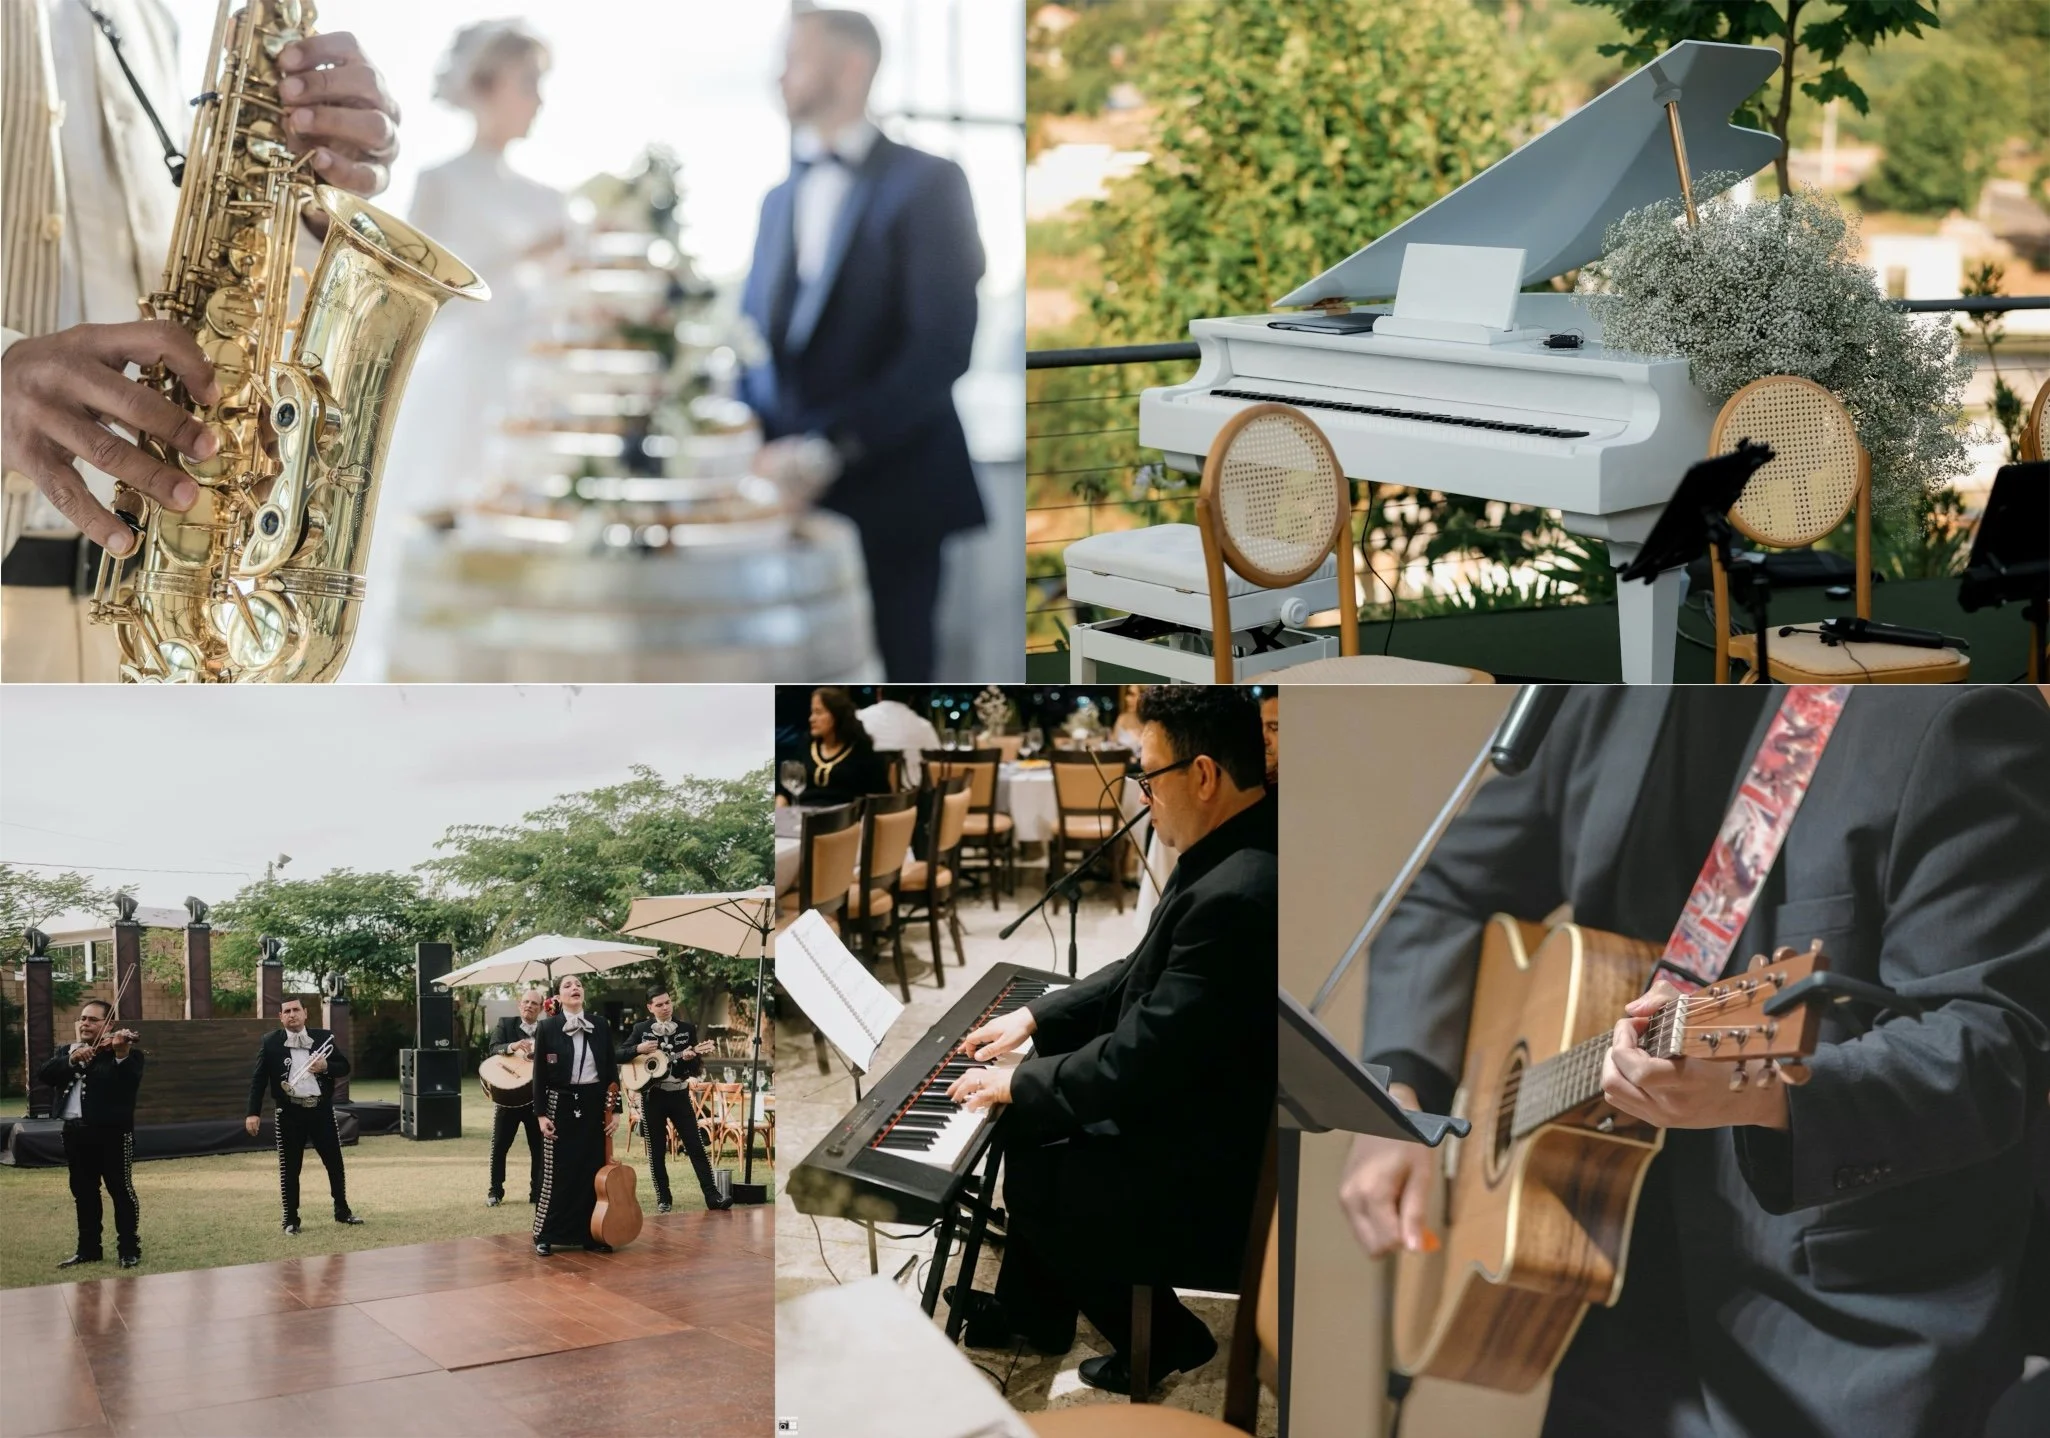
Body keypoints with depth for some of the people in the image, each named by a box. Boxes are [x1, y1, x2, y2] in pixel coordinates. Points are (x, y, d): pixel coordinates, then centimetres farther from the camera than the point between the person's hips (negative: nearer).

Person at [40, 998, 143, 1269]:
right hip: (75, 1131, 6)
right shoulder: (65, 1051, 14)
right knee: (84, 1193, 13)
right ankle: (88, 1249, 22)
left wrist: (122, 1054, -37)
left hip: (112, 1131, -6)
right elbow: (43, 1074, -3)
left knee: (121, 1190, -2)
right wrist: (72, 1059, -18)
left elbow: (131, 1082, -20)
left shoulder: (126, 1052, -4)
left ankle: (129, 1249, 4)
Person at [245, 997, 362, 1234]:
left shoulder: (323, 1038, 5)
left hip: (321, 1109, 2)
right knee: (289, 1168, 3)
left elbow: (345, 1067, 9)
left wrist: (326, 1067, -12)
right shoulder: (270, 1043, 0)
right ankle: (291, 1220, 13)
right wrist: (254, 1114, -9)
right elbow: (258, 1079, -2)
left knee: (335, 1162, 9)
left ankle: (342, 1211, 25)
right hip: (290, 1112, -2)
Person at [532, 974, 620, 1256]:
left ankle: (590, 1234, 13)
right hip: (561, 1103, -3)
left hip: (593, 1103, 3)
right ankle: (546, 1235, 9)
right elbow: (540, 1074, -3)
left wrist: (613, 1109, 2)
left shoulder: (600, 1025, 4)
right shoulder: (548, 1027, -3)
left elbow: (610, 1069, 7)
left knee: (593, 1170, 5)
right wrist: (541, 1113, -7)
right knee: (557, 1172, 0)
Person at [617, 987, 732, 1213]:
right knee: (656, 1150, 4)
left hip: (679, 1094, 0)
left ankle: (712, 1196, -7)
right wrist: (639, 1049, -16)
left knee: (696, 1146, -5)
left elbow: (698, 1067, 3)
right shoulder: (641, 1029, 2)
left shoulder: (687, 1028, 3)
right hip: (652, 1096, 0)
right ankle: (663, 1198, 13)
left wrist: (690, 1058, -20)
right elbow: (618, 1055, 1)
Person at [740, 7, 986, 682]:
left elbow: (942, 347, -12)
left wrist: (833, 445, -18)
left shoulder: (927, 183, -2)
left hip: (885, 491, -5)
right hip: (790, 492, 5)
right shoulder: (780, 198, 20)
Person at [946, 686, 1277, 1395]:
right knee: (1031, 1125, 15)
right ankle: (1031, 1312, 31)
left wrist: (1019, 1083, -13)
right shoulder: (1231, 855, 0)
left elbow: (1137, 1062, -27)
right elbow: (1147, 975, 14)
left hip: (1209, 1177, -10)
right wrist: (1035, 1017, 10)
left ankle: (1160, 1338, 18)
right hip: (1190, 1102, 10)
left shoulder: (1236, 897, -32)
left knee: (1030, 1174, 2)